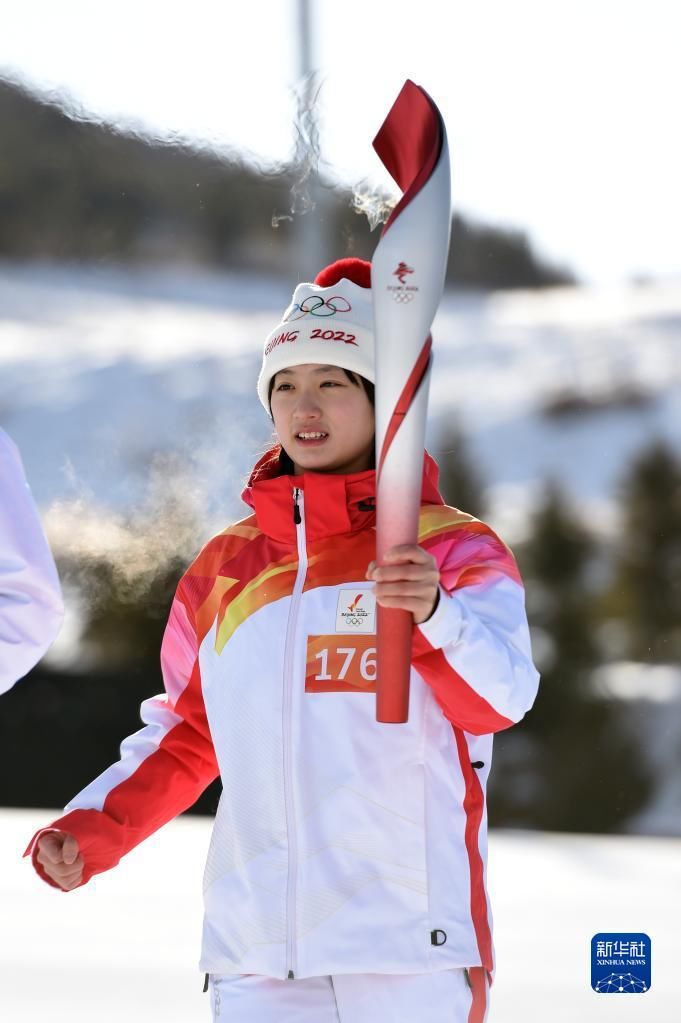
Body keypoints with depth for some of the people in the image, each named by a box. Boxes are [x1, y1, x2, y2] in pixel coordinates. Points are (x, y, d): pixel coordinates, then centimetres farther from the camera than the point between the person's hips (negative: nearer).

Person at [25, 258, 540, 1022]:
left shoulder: (452, 552, -1)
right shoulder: (224, 569, 13)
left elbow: (501, 698, -17)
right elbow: (188, 737, 22)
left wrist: (435, 614, -36)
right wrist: (92, 830, 7)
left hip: (415, 959, -3)